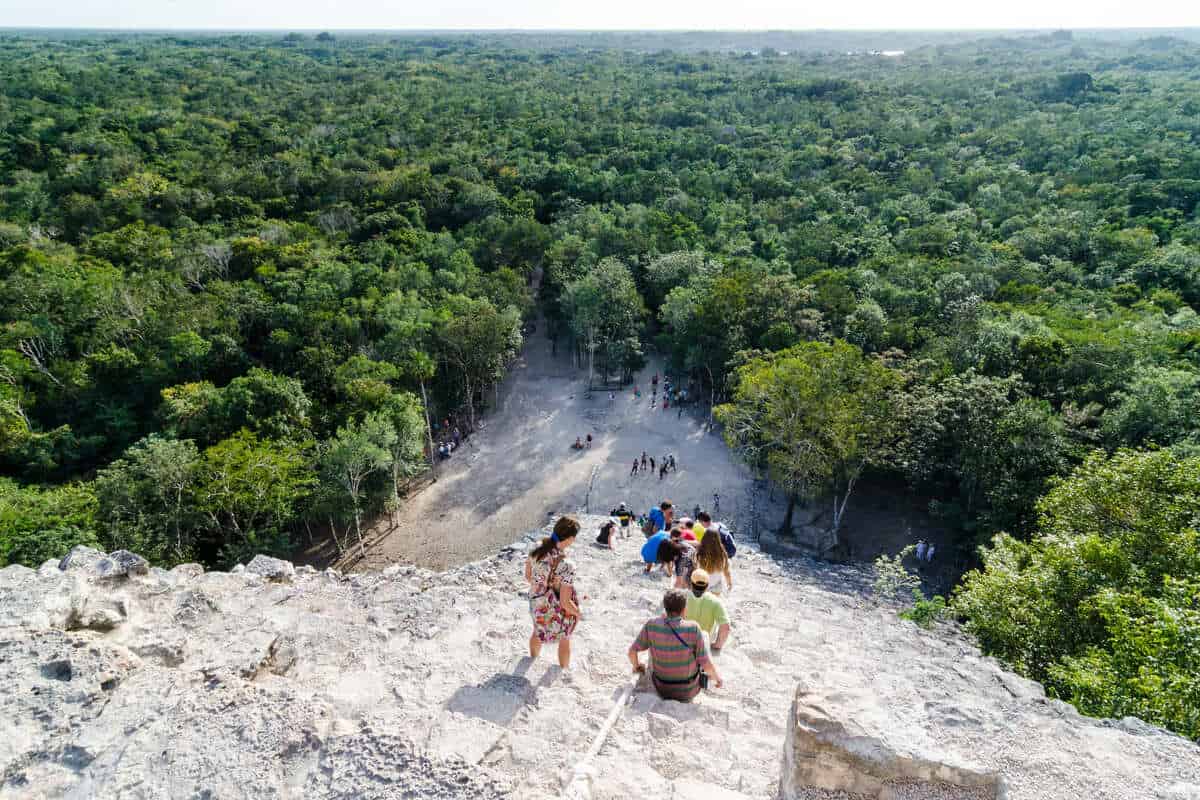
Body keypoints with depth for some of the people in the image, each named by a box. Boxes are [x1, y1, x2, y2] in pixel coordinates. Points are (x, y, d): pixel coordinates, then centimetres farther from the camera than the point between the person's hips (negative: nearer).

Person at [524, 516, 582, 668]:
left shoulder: (535, 551, -20)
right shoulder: (566, 567, -36)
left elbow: (528, 577, -2)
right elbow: (565, 602, -28)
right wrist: (578, 613, -8)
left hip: (537, 605, 5)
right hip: (559, 612, -5)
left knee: (537, 632, 36)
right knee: (564, 639, 28)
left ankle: (533, 659, 64)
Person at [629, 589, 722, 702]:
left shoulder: (651, 625, -23)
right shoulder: (693, 629, -30)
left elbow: (632, 651, -12)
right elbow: (706, 665, -26)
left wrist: (636, 665, 12)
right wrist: (717, 678, -3)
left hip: (661, 688, 1)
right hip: (688, 690, -1)